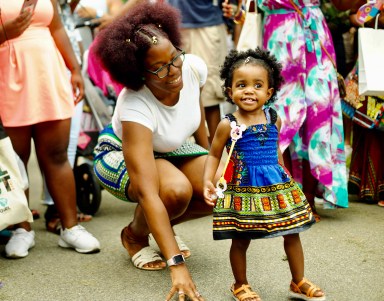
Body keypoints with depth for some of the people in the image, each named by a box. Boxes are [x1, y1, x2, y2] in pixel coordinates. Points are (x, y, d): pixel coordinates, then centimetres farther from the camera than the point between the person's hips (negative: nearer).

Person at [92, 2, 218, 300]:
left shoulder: (194, 66, -25)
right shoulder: (135, 107, -40)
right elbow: (147, 192, -45)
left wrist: (207, 157, 14)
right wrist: (177, 265, -49)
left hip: (170, 148, 5)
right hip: (120, 154, -5)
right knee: (176, 190, -36)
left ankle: (164, 225, 10)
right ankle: (135, 235, -3)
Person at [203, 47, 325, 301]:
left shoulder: (274, 120, 1)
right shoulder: (228, 125, -11)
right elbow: (214, 155, -3)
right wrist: (208, 182, -15)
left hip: (277, 185, 4)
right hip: (243, 190, -4)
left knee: (293, 233, 11)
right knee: (241, 241, 7)